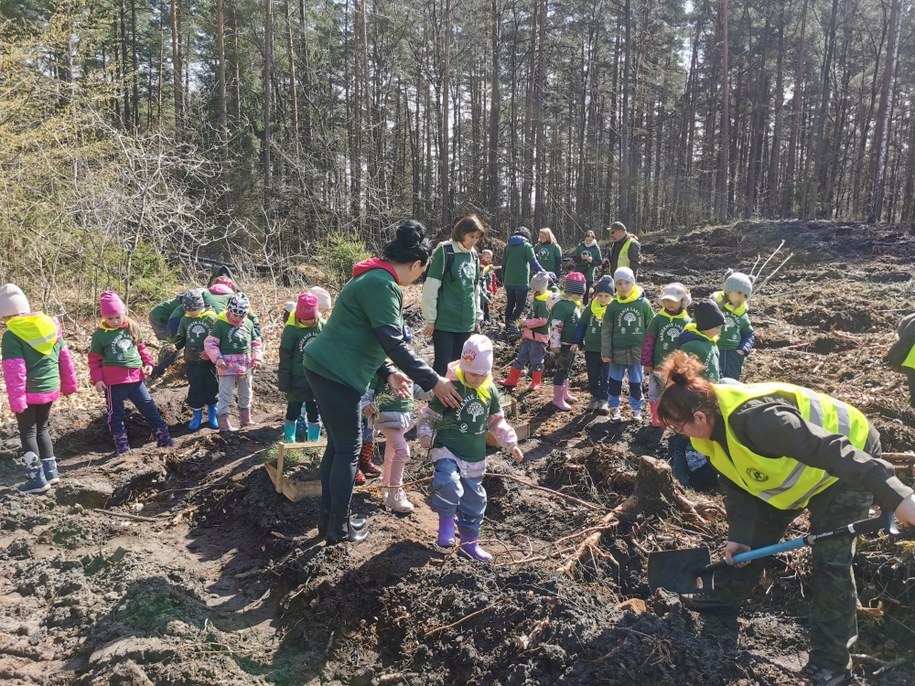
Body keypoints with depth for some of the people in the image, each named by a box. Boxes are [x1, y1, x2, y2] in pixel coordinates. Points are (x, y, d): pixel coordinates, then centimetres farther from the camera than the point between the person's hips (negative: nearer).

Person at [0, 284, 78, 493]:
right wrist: (69, 384, 20)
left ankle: (38, 478, 9)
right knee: (41, 428, 21)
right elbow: (65, 358, 11)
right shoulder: (51, 324, 4)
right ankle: (51, 471, 24)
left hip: (29, 393, -6)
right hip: (50, 389, 6)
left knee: (28, 432, 9)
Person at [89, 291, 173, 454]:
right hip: (113, 381, -2)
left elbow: (141, 347, 16)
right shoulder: (99, 334, -4)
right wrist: (97, 379, -6)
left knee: (149, 406, 7)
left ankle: (163, 437, 16)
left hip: (135, 377, 3)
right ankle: (122, 445, 16)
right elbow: (94, 359, 1)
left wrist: (148, 363, 4)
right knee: (116, 412, 6)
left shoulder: (132, 327, 4)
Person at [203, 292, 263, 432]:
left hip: (246, 366, 6)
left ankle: (245, 419, 35)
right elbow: (209, 343, -10)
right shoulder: (221, 324, -11)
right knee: (225, 396, -2)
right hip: (227, 366, -5)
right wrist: (218, 359, -19)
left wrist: (257, 358, 0)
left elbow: (256, 342, 12)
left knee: (246, 394, 19)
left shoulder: (249, 324, 3)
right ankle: (224, 423, 5)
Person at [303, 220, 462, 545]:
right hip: (336, 374, -10)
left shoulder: (374, 278, 16)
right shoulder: (382, 285, -17)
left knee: (337, 444, 17)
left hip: (325, 368, 10)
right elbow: (393, 343, -23)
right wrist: (432, 381, -20)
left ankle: (327, 518, 28)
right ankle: (339, 527, 13)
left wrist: (388, 373, 11)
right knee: (349, 448, 1)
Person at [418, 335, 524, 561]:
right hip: (446, 449, -5)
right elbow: (429, 415, -9)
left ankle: (469, 542, 29)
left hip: (475, 455, 5)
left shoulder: (490, 390, 1)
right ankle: (446, 519, -4)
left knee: (474, 498, 13)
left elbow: (497, 421, 13)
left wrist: (511, 444, 8)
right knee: (449, 484, -31)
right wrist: (425, 435, -23)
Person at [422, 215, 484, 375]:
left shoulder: (474, 255, 11)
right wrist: (430, 319, -12)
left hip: (466, 321, 6)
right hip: (445, 320, -6)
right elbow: (431, 287, -11)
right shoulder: (445, 251, -9)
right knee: (442, 364, -5)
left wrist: (477, 315, 16)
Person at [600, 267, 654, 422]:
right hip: (618, 351, 0)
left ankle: (636, 408, 27)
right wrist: (606, 352, -4)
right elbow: (606, 330, -1)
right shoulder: (613, 306, -4)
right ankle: (614, 407, 27)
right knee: (615, 380, 12)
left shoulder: (643, 303, -5)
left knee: (636, 382, 11)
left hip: (638, 351, 0)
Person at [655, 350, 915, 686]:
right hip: (795, 466, 9)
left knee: (831, 560, -9)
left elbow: (833, 450, -44)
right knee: (757, 532, 14)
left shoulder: (756, 419, -42)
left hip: (849, 459, -8)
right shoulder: (712, 428, -12)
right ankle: (725, 595, 34)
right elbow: (736, 484, -4)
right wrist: (739, 535, -12)